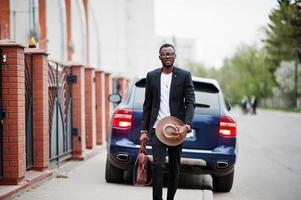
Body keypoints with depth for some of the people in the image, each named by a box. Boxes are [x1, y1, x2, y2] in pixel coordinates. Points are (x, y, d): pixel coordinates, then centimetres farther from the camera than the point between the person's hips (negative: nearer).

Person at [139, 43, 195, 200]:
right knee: (157, 164, -11)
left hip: (176, 129, 0)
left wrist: (187, 125, -20)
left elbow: (190, 102, -5)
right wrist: (144, 130, 6)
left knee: (174, 167, 8)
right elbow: (147, 104, 10)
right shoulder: (152, 76, 7)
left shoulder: (184, 76, 1)